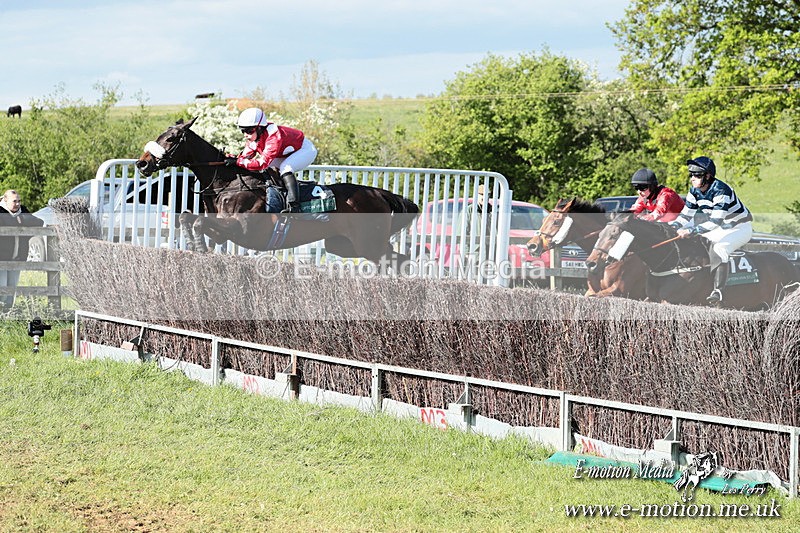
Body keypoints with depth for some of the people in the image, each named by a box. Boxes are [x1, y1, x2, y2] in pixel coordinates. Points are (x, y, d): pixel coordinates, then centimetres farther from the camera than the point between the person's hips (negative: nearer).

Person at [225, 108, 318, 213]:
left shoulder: (273, 137, -37)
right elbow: (246, 156, -8)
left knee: (285, 168, -32)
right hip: (287, 154, 10)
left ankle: (294, 206, -39)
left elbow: (262, 163, -40)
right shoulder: (253, 137, -10)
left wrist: (238, 162, -41)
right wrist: (231, 158, -27)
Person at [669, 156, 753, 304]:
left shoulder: (721, 190, -29)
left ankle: (718, 291, -37)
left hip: (740, 228, -9)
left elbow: (716, 221, -37)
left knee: (719, 250, -32)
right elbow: (686, 215, -3)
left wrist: (691, 231, -45)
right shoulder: (695, 191, -5)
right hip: (723, 229, 9)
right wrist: (672, 227, -23)